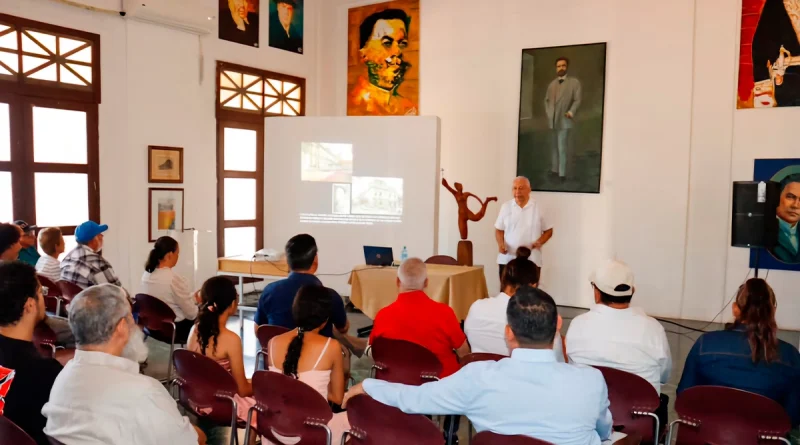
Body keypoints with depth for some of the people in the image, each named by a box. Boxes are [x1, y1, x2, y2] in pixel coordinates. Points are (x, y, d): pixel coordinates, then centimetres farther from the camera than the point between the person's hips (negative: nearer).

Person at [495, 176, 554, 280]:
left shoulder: (539, 208, 0)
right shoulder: (506, 206, 5)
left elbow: (548, 231, 6)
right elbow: (499, 229, 10)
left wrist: (539, 242, -13)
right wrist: (501, 243, -9)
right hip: (507, 260, 2)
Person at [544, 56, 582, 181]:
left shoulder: (574, 82, 0)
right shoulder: (552, 84, 14)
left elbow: (577, 100, -5)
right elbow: (546, 99, 19)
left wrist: (571, 112, -18)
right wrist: (548, 112, 5)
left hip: (565, 120, -5)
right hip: (552, 120, 5)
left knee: (562, 147, -11)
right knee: (554, 146, 12)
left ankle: (562, 173, -8)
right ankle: (554, 169, 21)